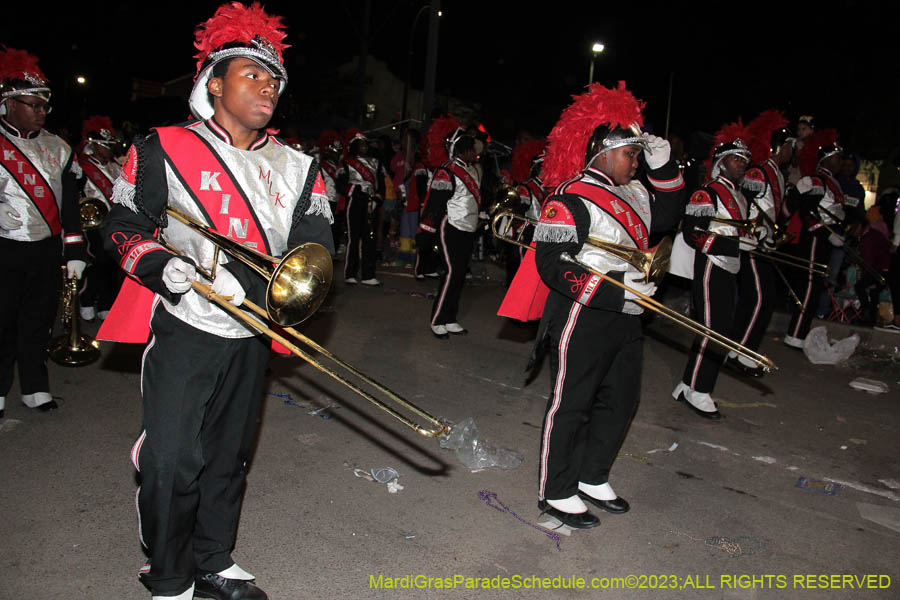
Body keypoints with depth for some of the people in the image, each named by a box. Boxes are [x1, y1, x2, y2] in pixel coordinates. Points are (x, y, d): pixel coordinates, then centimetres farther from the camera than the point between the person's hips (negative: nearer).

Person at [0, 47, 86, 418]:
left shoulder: (57, 148, 10)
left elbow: (71, 204, 10)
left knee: (39, 320, 11)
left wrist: (74, 252, 5)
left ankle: (35, 387, 22)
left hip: (48, 249, 3)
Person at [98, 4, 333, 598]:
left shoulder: (296, 166, 9)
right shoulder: (164, 149, -2)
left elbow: (316, 241, 4)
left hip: (252, 333, 4)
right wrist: (161, 265, -17)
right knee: (172, 462, -2)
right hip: (184, 328, -4)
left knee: (230, 457, 16)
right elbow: (123, 225, 2)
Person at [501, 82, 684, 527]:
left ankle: (592, 478, 36)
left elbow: (669, 215, 25)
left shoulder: (633, 194, 12)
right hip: (583, 321, -9)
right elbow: (552, 266, -22)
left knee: (621, 401, 18)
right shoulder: (570, 198, -16)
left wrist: (663, 166, 9)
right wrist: (618, 294, -25)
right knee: (571, 405, 3)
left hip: (625, 319, 10)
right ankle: (556, 493, 20)